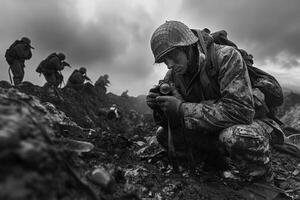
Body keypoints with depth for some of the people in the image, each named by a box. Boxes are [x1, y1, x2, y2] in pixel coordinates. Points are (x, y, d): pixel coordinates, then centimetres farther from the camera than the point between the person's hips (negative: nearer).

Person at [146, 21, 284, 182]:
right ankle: (223, 158, 3)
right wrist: (159, 108, -24)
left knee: (237, 136, -40)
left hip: (251, 123, -5)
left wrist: (182, 109, -33)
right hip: (214, 131, 6)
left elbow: (240, 110, -35)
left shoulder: (226, 56, -23)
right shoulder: (172, 76, -5)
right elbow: (170, 122, 1)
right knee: (163, 134, -4)